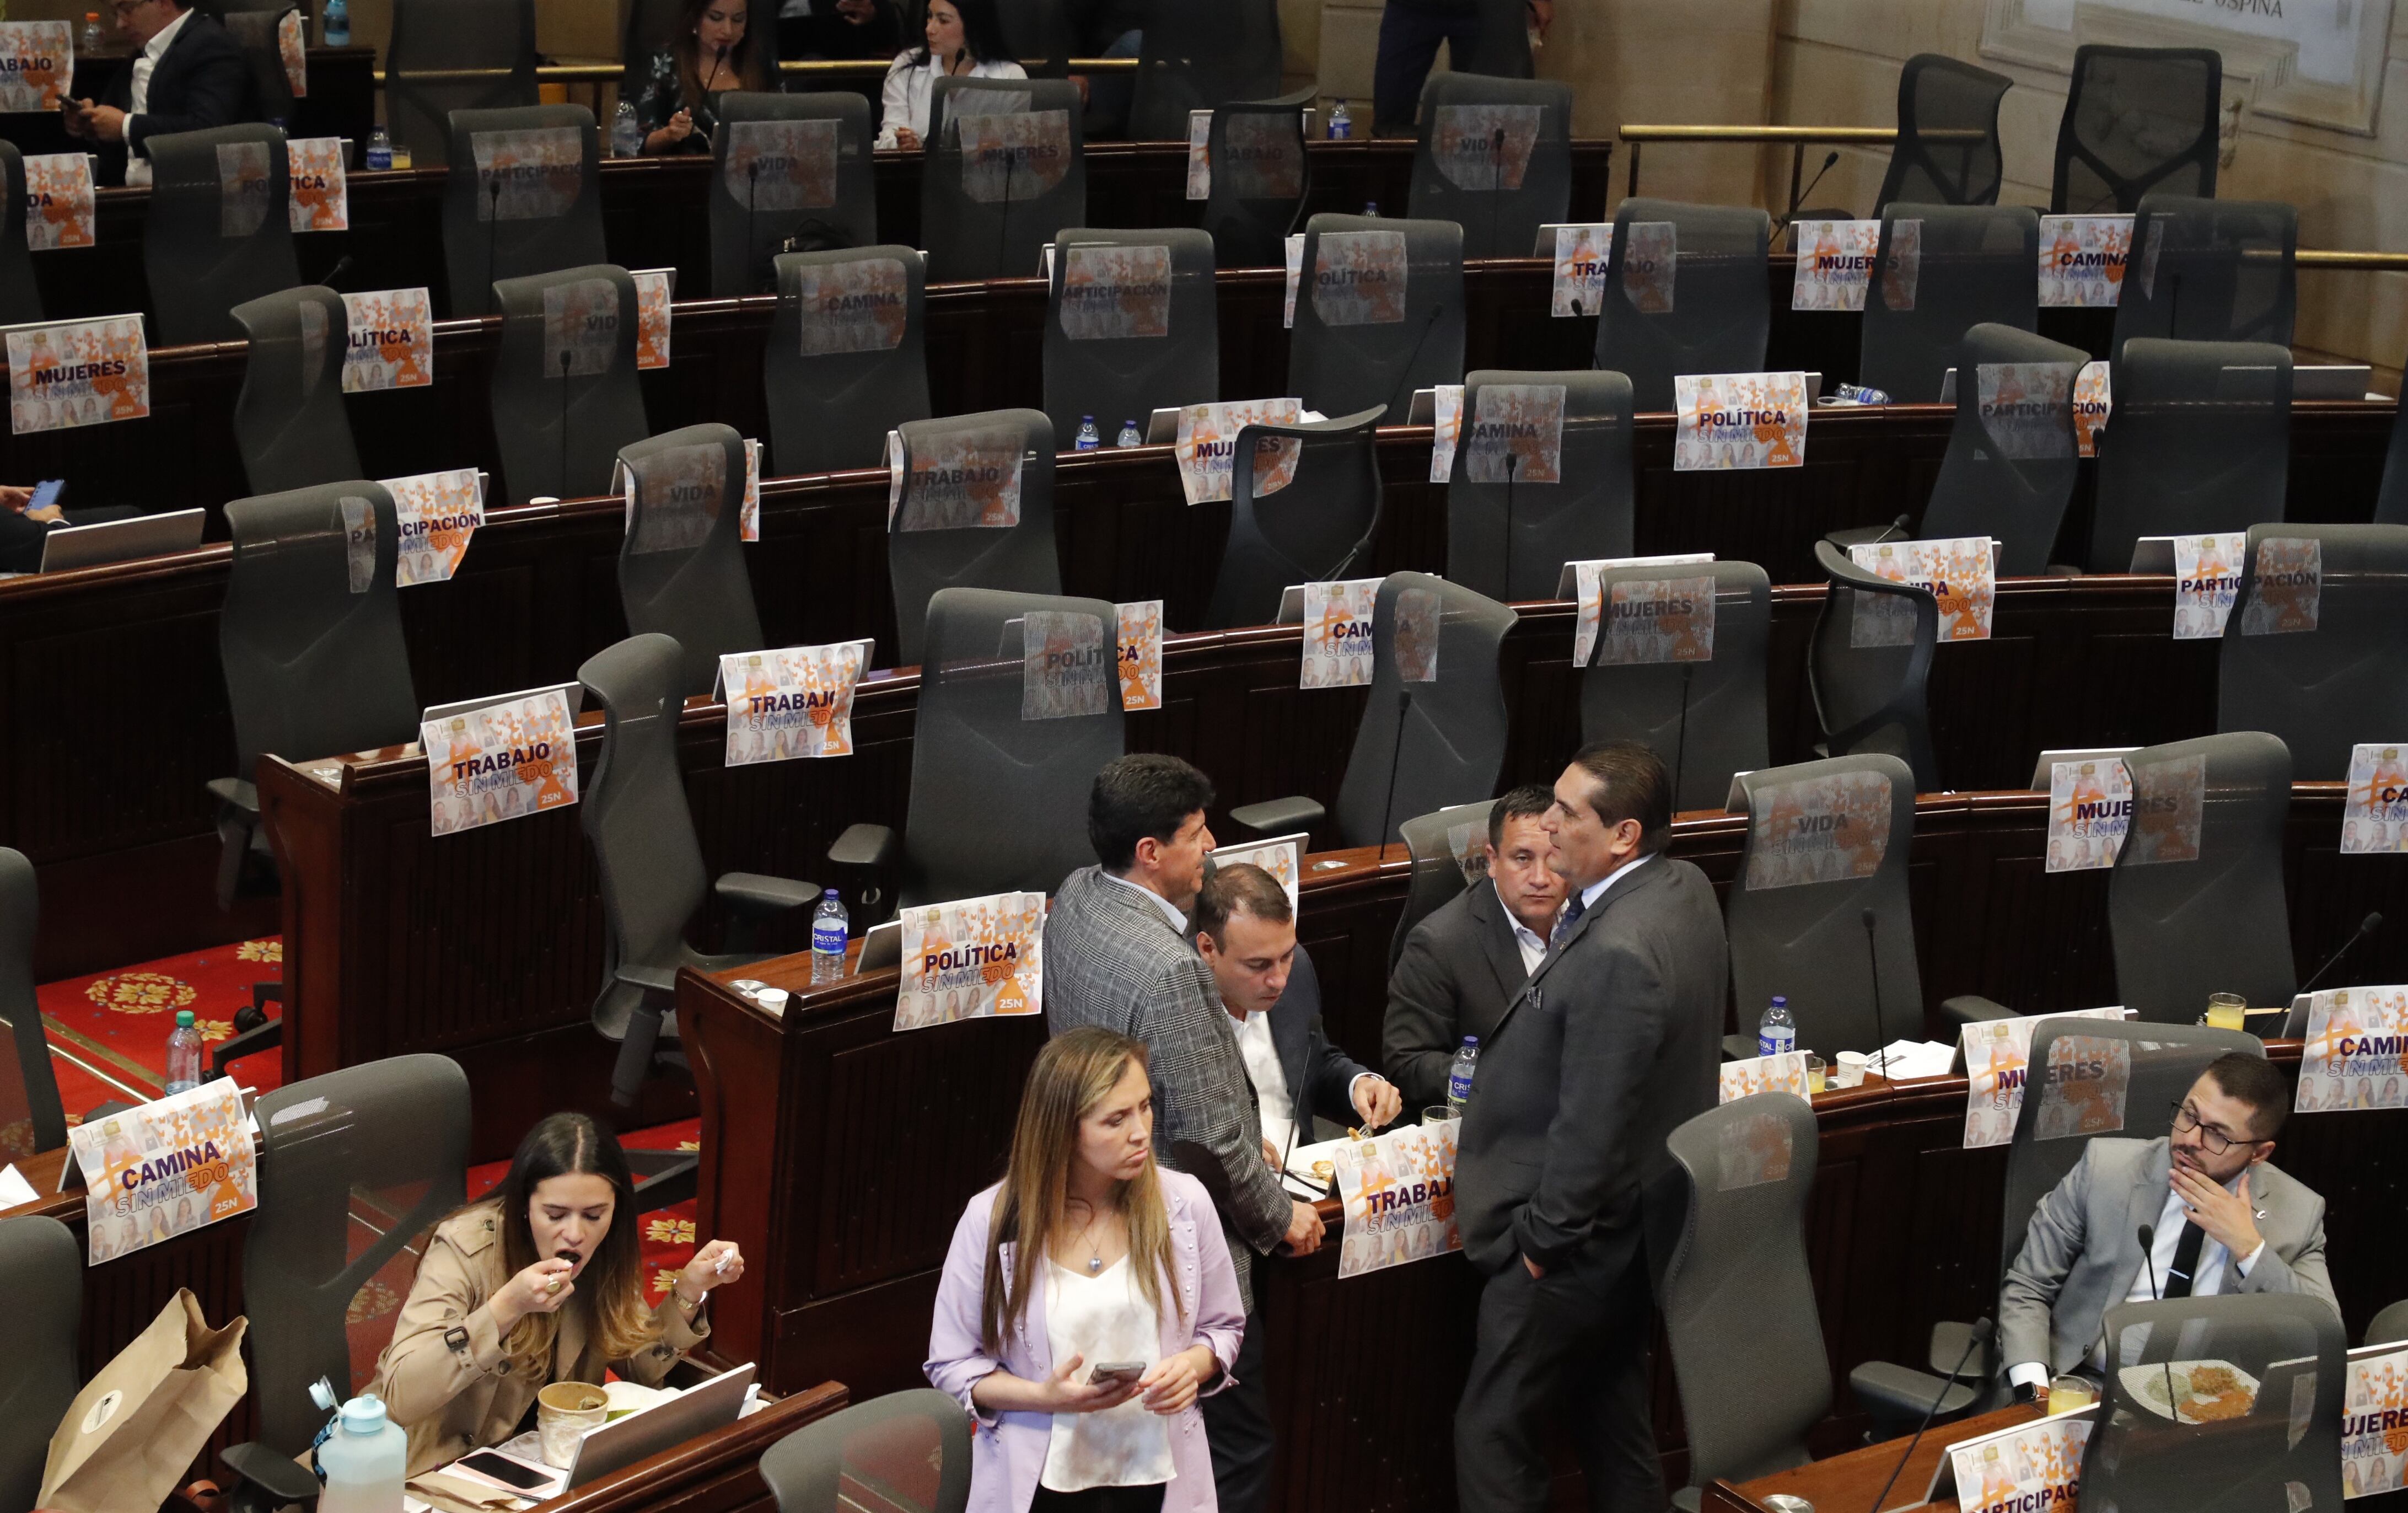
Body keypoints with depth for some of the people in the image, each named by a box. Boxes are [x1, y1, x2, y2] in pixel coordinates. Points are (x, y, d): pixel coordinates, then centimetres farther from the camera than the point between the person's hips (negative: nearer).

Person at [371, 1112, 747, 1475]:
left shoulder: (603, 1253, -5)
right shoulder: (465, 1249, -22)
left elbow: (642, 1368, 5)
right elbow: (400, 1399, -31)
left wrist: (689, 1289, -11)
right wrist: (509, 1306, -39)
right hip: (443, 1461, -5)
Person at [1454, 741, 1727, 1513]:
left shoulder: (1616, 954, -32)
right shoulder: (1686, 889, -1)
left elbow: (1591, 1126, -26)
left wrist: (1541, 1241, -15)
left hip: (1578, 1244, -10)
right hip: (1641, 1226, 10)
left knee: (1493, 1432, 3)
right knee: (1616, 1423, 21)